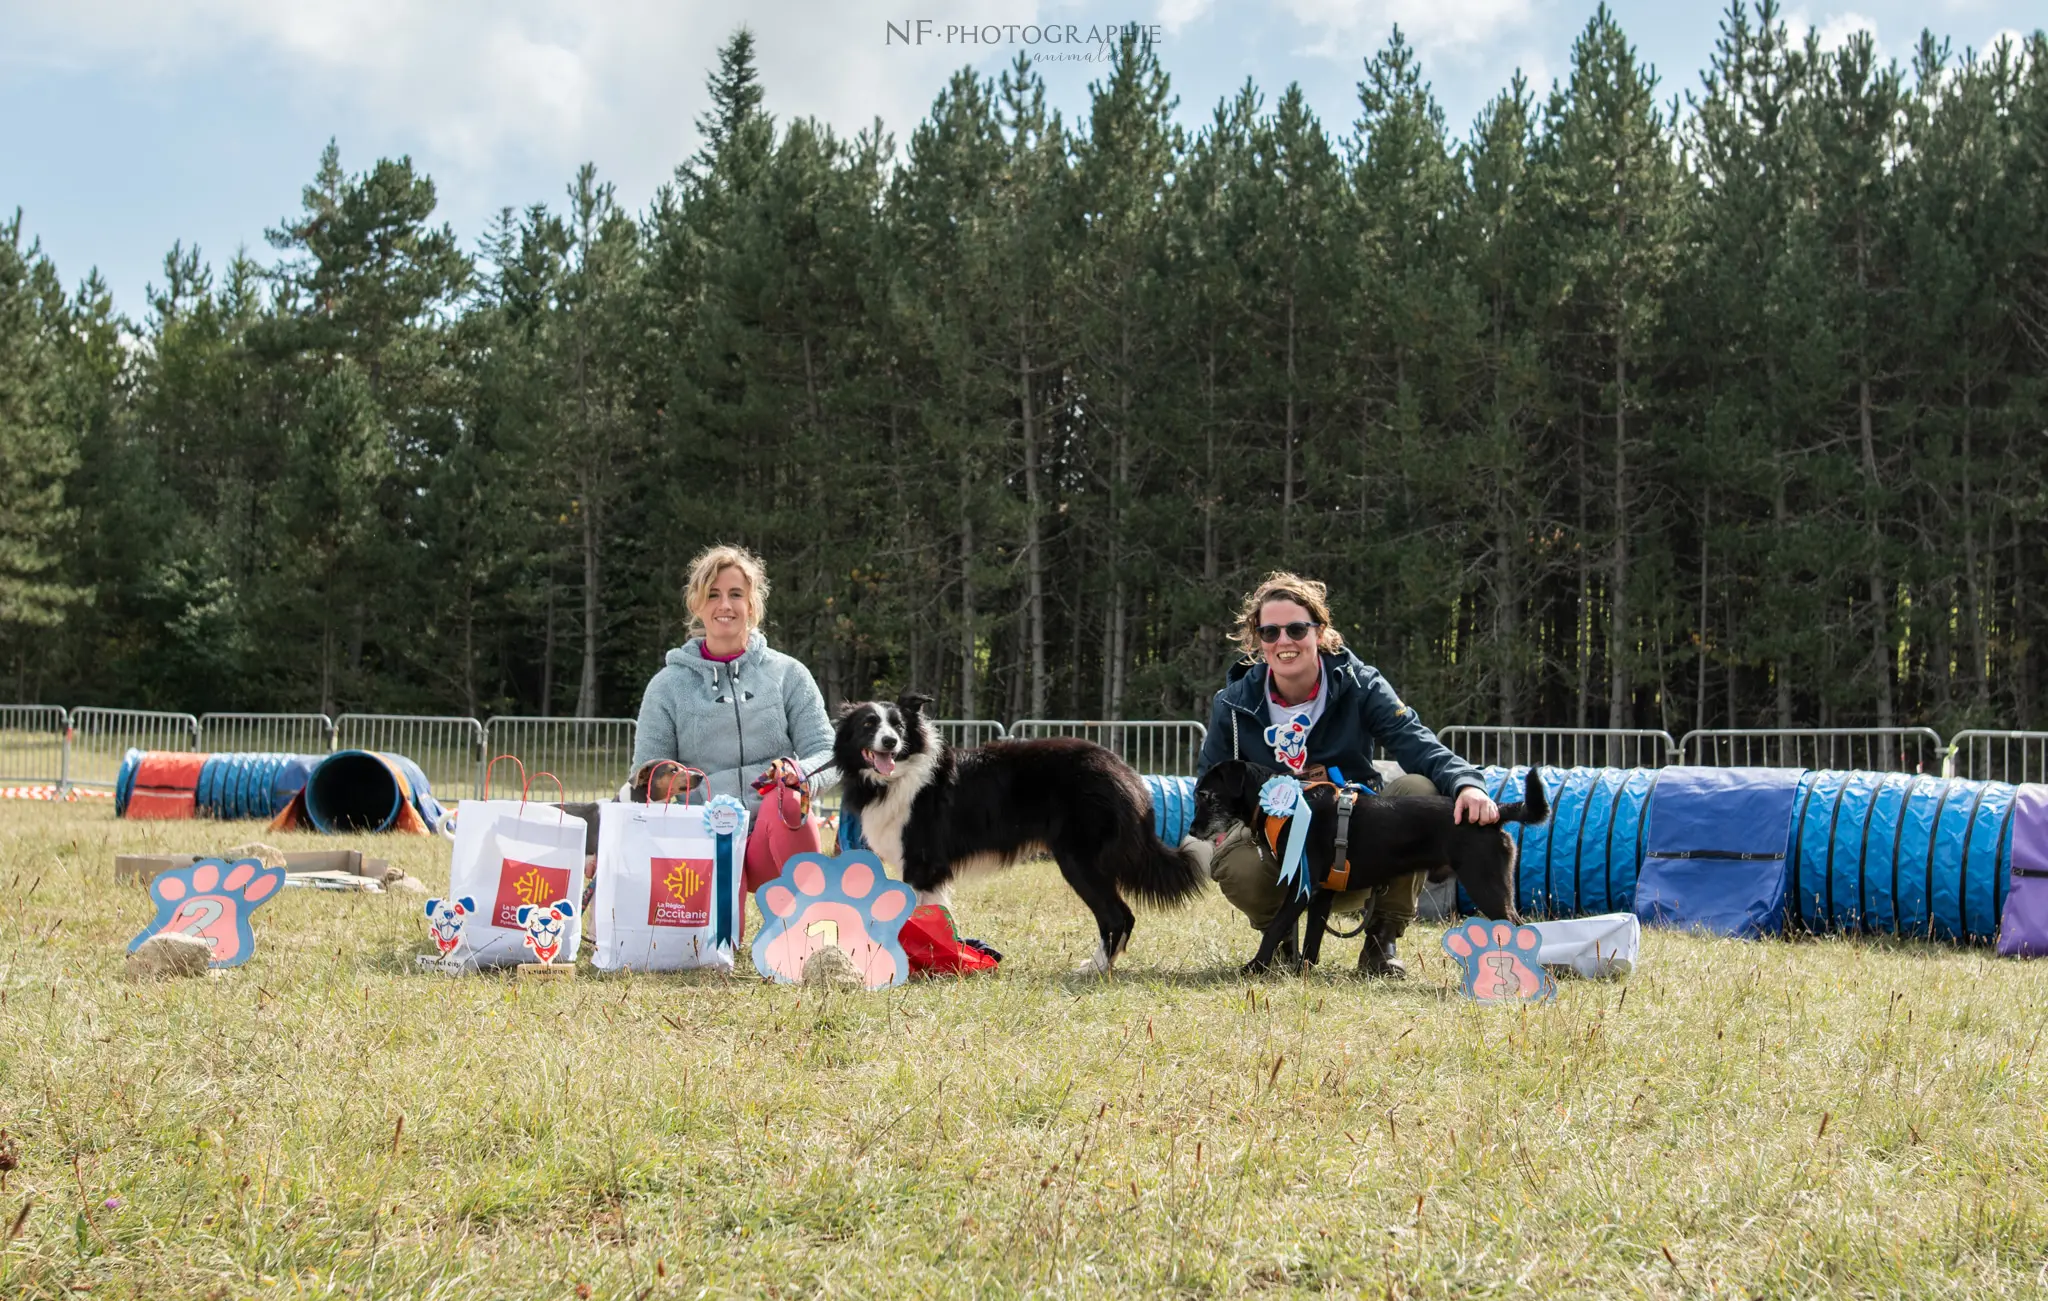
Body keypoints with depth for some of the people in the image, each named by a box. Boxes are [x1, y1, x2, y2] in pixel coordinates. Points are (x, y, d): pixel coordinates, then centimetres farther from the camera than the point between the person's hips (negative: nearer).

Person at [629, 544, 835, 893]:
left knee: (787, 802, -36)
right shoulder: (668, 684, 11)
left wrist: (798, 771, -17)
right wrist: (659, 782, -12)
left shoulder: (787, 674, 10)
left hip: (779, 833, 1)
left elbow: (825, 755, 6)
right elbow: (645, 780, 13)